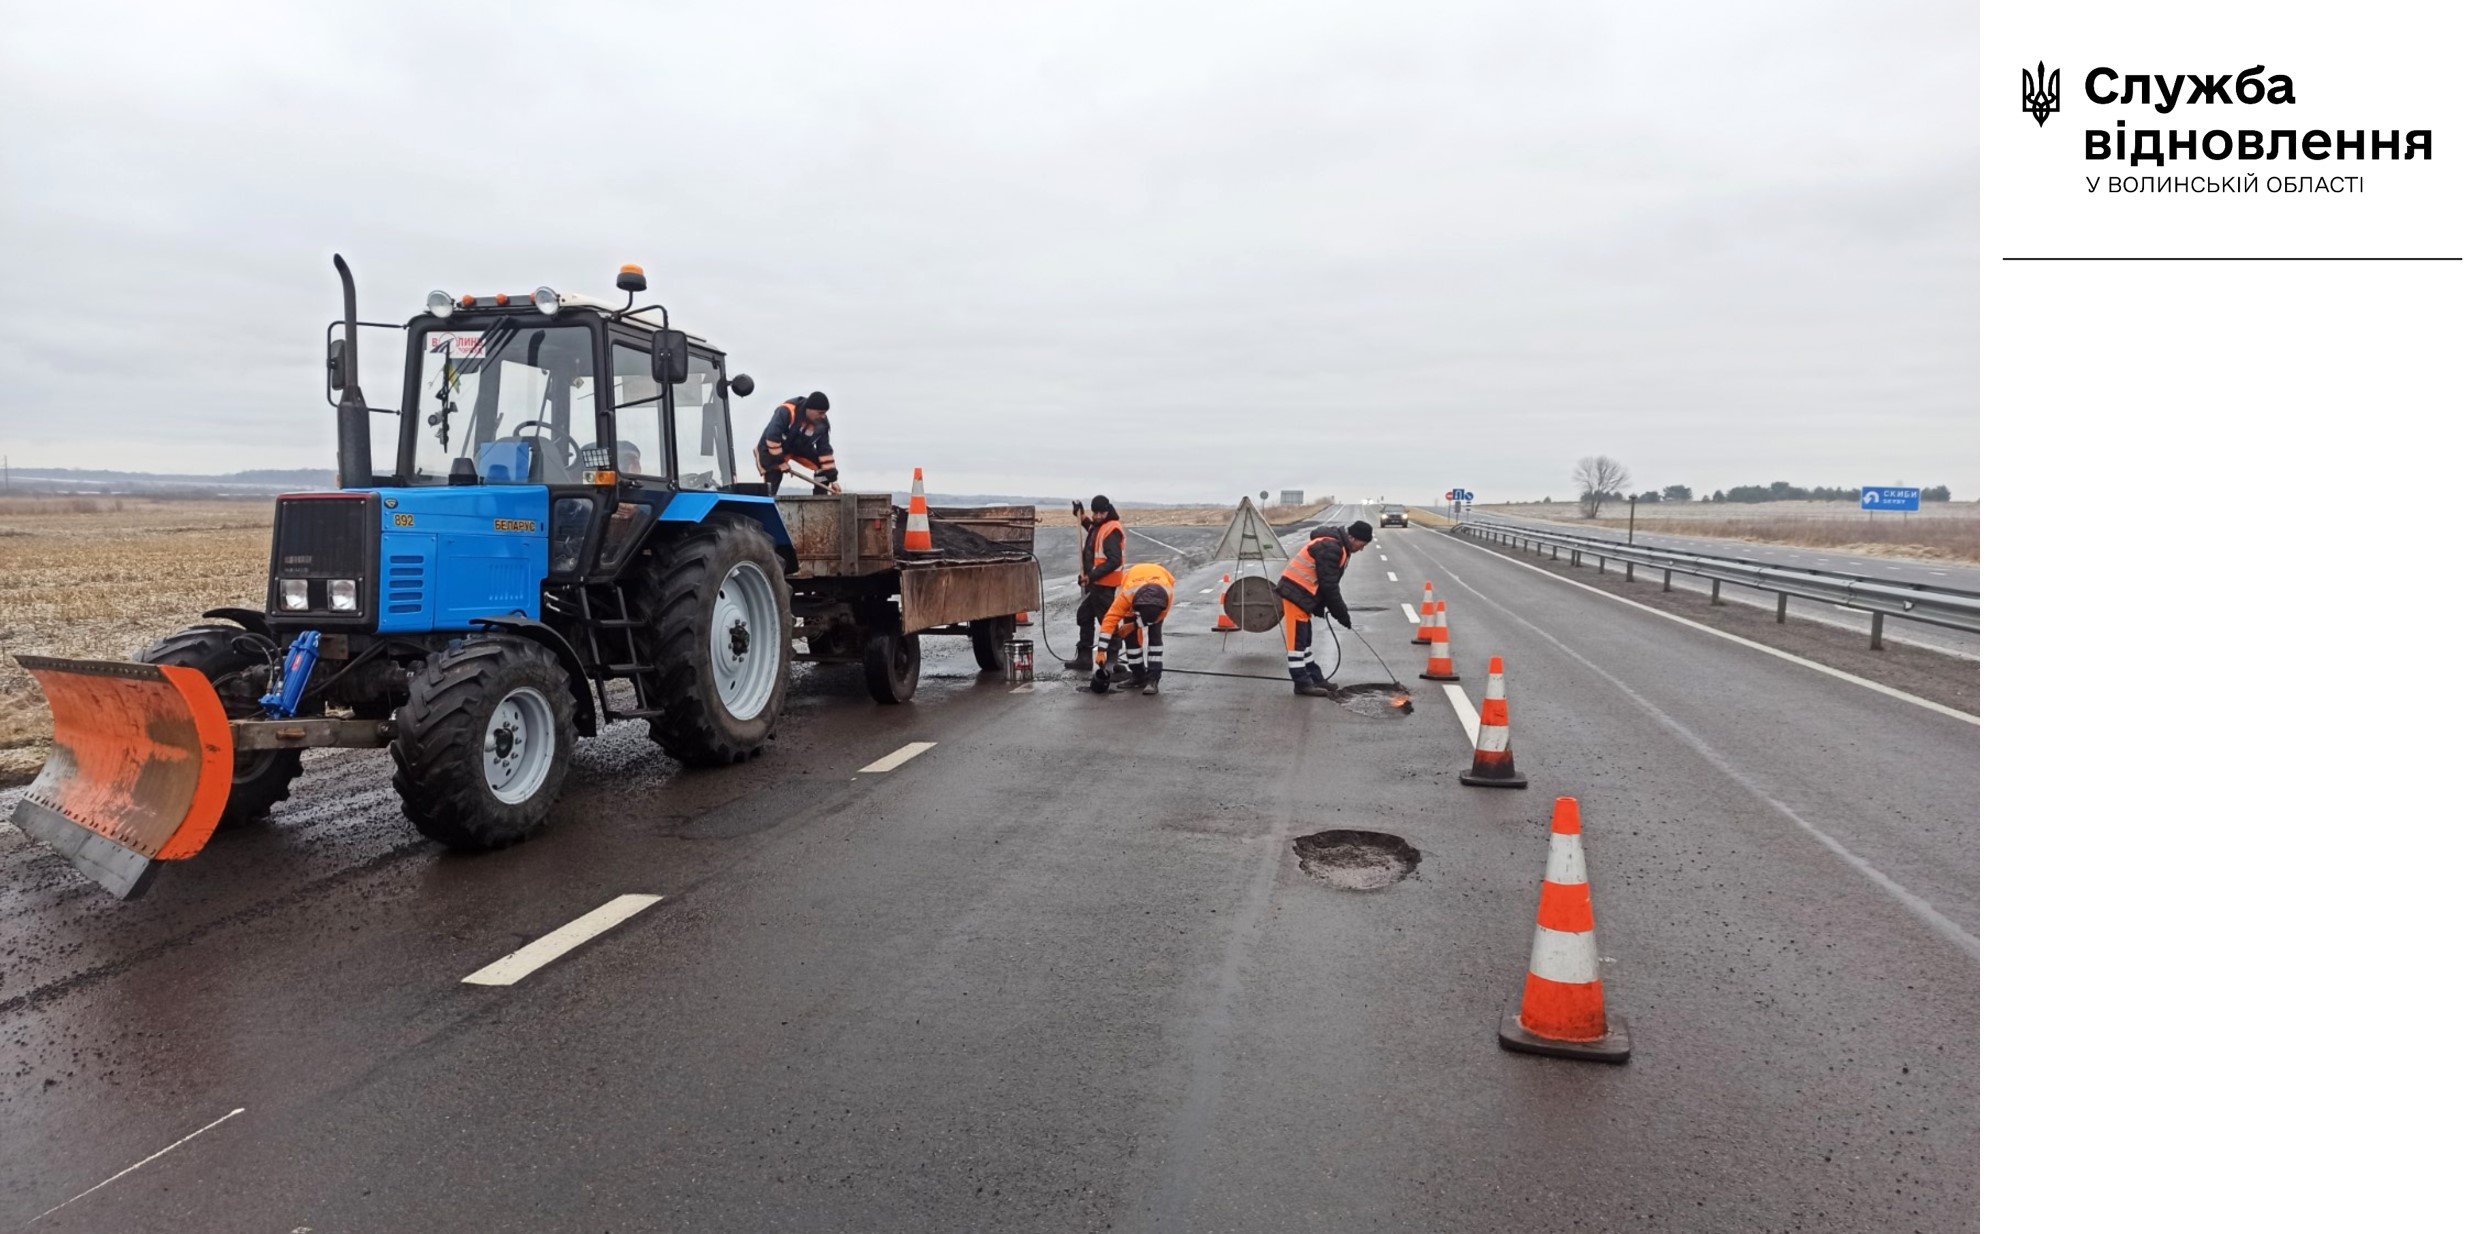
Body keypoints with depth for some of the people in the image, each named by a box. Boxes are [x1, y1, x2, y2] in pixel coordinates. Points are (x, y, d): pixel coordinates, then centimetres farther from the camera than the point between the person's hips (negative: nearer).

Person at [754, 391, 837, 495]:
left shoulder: (821, 422, -16)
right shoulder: (786, 412, -35)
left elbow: (825, 450, -12)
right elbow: (772, 438, -33)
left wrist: (832, 479, -15)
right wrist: (780, 461, -27)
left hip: (800, 447, 5)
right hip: (772, 449, -5)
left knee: (823, 466, -6)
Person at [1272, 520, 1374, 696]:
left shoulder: (1338, 547, 13)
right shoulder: (1330, 548, -21)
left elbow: (1329, 582, 17)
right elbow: (1329, 585, -21)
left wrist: (1320, 606, 12)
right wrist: (1342, 614, -13)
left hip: (1301, 593, 11)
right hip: (1295, 593, -11)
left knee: (1303, 637, 15)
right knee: (1296, 639, -5)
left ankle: (1315, 679, 21)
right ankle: (1302, 683, -2)